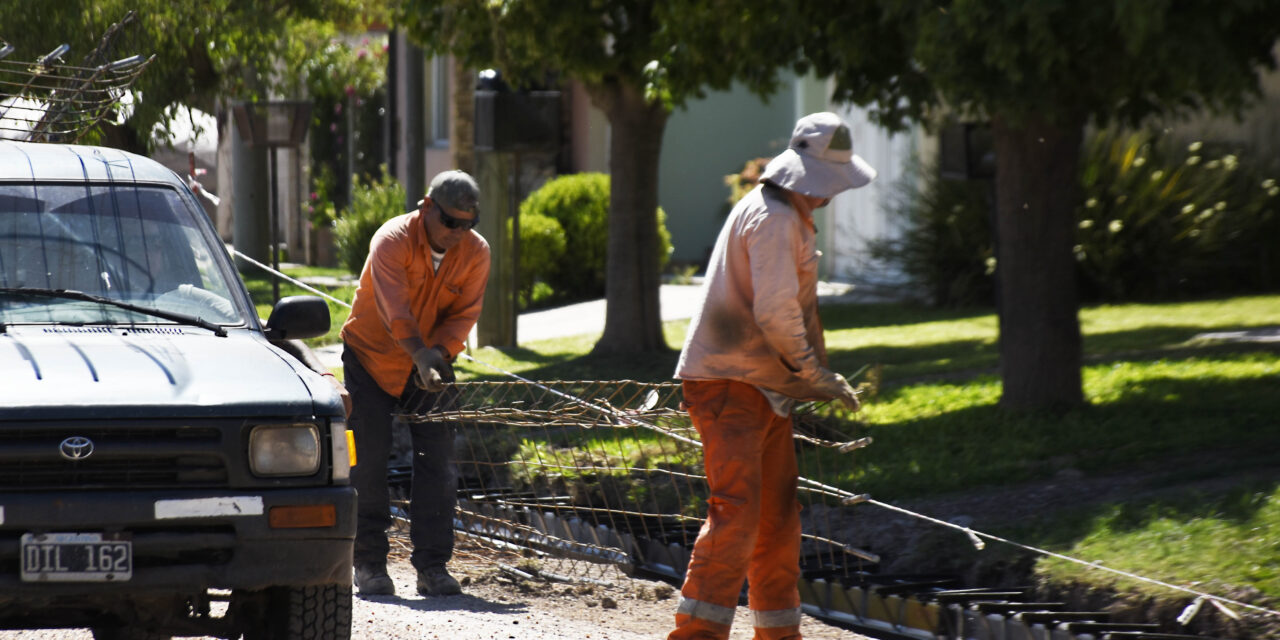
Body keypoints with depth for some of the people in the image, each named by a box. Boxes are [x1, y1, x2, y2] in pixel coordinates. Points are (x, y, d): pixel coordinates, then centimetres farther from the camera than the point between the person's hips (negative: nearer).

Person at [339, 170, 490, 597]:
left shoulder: (475, 253, -8)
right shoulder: (392, 241, -22)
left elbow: (464, 314, -10)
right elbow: (394, 308, -35)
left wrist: (440, 353, -29)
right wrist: (422, 355, -49)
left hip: (429, 365, 3)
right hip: (371, 358, -3)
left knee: (437, 462, -4)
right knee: (368, 461, -4)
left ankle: (433, 566, -1)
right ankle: (369, 564, 5)